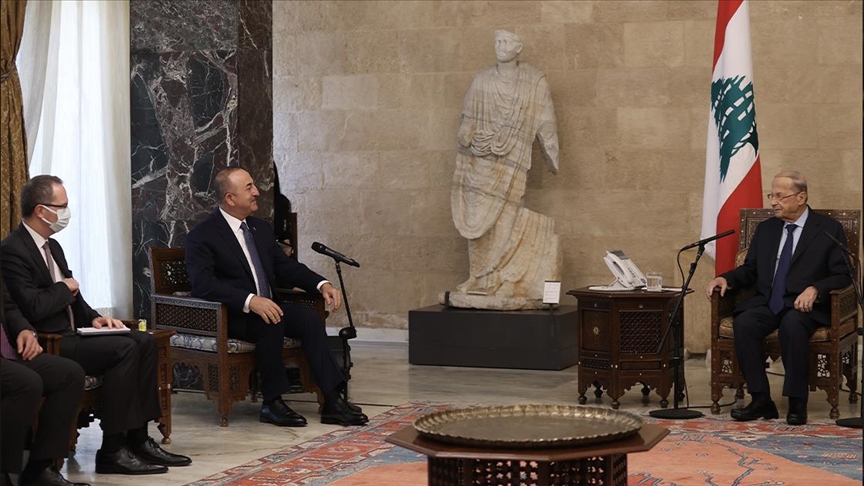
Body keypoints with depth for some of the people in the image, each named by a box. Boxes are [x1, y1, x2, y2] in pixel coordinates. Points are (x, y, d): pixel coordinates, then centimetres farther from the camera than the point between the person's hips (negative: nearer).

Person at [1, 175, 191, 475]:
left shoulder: (52, 246, 17)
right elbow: (33, 307, -25)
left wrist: (93, 318, 3)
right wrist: (64, 288, -7)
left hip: (69, 334, 10)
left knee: (145, 342, -3)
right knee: (124, 348, -25)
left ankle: (138, 439, -4)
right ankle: (112, 450, -20)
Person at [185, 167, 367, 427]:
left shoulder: (262, 228, 13)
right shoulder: (202, 236, -10)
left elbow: (287, 267, 17)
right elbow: (203, 284, -23)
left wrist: (322, 284, -2)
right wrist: (250, 301, -36)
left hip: (265, 307, 7)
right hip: (228, 316, -7)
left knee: (309, 317, -19)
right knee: (271, 324, -34)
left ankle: (332, 400, -24)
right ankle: (272, 403, -21)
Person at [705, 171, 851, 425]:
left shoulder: (828, 229, 4)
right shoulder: (766, 229, 18)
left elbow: (842, 275, -1)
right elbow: (750, 270, 20)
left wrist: (815, 289, -20)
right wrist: (726, 278, -1)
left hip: (804, 305, -4)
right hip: (766, 302, 4)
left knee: (792, 324, -38)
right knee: (743, 323, -29)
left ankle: (797, 402, -26)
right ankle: (761, 400, -23)